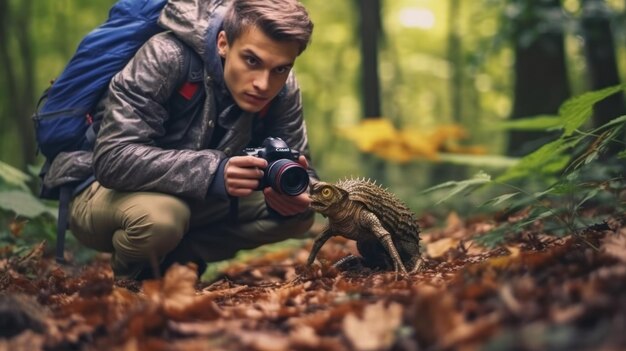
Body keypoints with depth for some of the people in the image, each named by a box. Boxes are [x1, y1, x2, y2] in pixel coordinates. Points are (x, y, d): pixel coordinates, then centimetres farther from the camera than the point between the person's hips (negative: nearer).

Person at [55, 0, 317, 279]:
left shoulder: (284, 90, -14)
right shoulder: (165, 57, -29)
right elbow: (112, 159, -36)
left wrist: (295, 195, -34)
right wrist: (213, 173, -47)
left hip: (193, 201, 5)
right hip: (110, 193, -5)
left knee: (299, 215, -13)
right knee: (160, 216, -38)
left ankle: (174, 258, -1)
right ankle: (130, 274, -3)